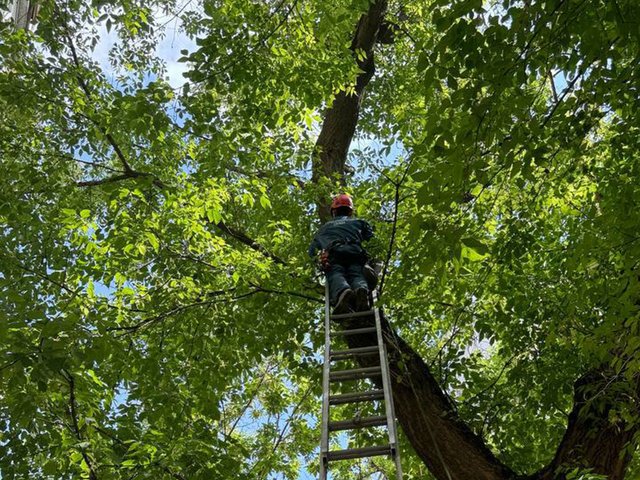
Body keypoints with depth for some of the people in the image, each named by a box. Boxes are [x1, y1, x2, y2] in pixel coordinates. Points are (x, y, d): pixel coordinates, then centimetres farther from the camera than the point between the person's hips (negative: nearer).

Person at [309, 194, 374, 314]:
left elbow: (311, 251, 36)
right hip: (355, 251, 0)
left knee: (336, 276, -21)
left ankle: (342, 292, -57)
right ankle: (362, 290, -54)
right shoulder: (359, 222, 38)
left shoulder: (325, 227, 40)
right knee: (356, 275, -17)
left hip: (332, 252, 0)